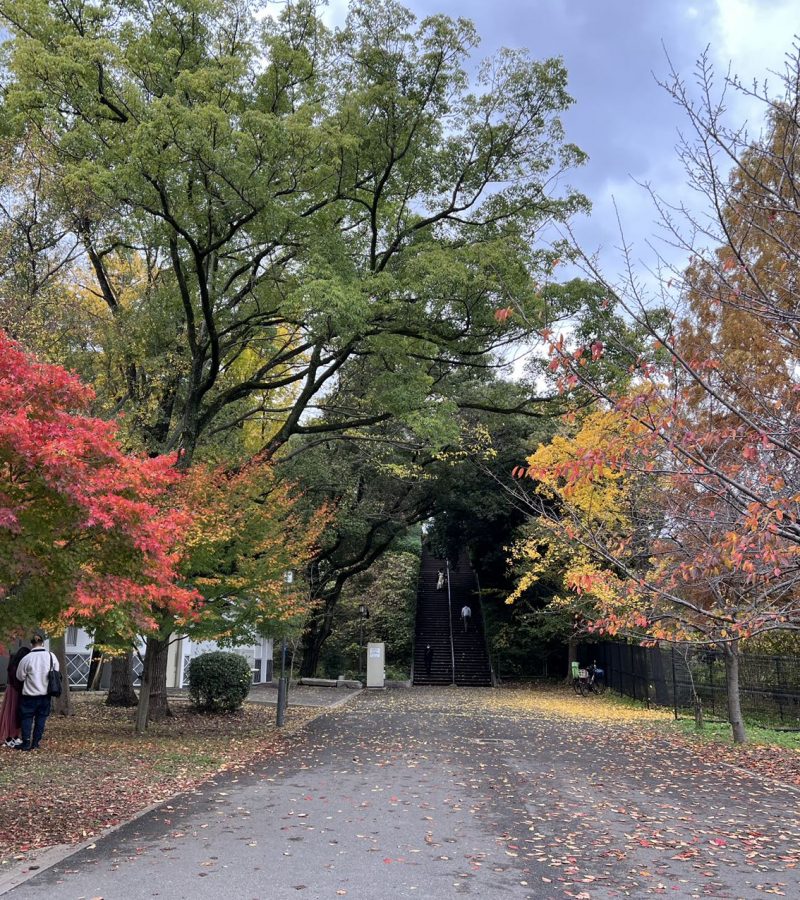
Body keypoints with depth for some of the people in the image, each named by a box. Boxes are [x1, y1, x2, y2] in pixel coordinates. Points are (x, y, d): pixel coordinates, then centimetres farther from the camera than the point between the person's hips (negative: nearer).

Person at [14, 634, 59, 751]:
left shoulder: (26, 658, -15)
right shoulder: (51, 657, -5)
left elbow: (20, 677, -4)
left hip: (30, 694, -3)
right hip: (46, 694, 3)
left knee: (27, 718, 8)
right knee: (41, 718, 11)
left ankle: (26, 743, 6)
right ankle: (35, 743, 14)